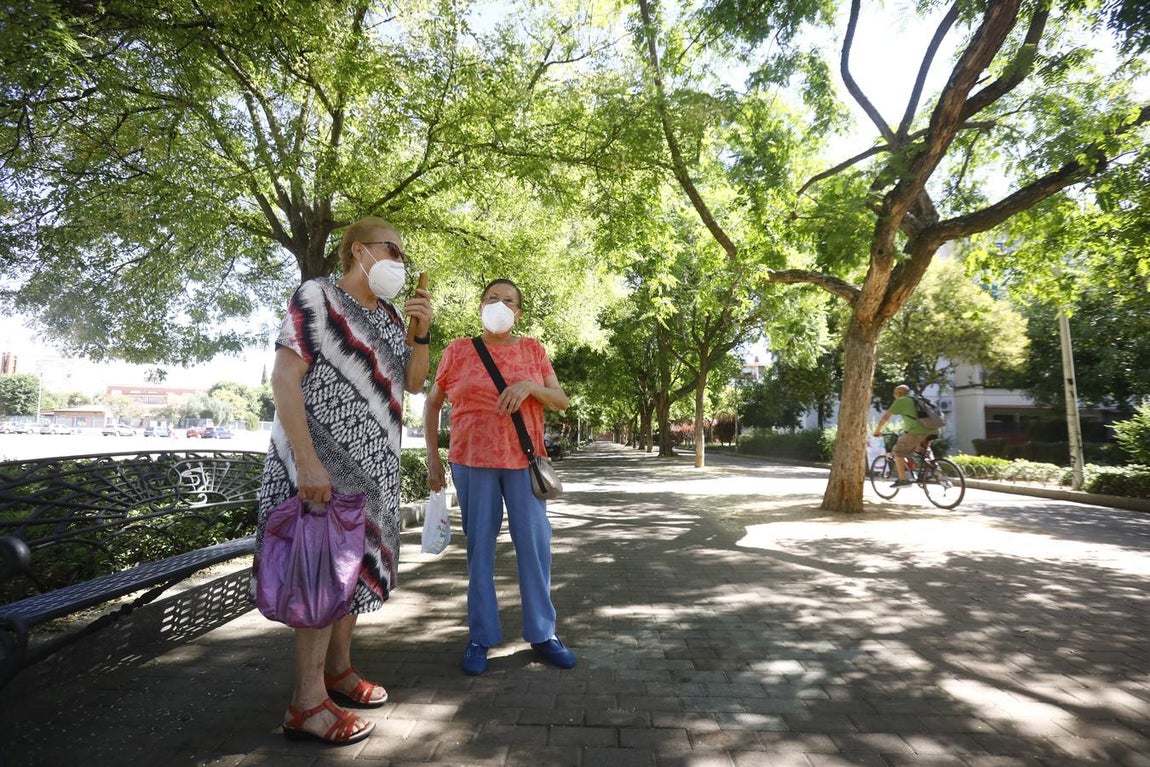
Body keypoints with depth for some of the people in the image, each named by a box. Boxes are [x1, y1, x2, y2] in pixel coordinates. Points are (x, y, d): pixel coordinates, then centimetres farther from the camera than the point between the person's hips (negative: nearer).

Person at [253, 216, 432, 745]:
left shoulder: (388, 315, 12)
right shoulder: (318, 297, -9)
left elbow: (413, 382, 12)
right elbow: (284, 377, -16)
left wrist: (422, 333, -5)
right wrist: (307, 461, -24)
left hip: (375, 463, 8)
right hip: (325, 461, -8)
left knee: (358, 561, 14)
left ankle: (338, 669, 31)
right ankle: (307, 704, 9)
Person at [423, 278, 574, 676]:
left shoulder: (533, 350, 8)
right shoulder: (459, 350, 4)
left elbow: (561, 401, 6)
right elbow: (432, 403, 10)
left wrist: (530, 386, -13)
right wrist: (432, 455, 5)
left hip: (524, 461, 1)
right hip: (473, 463, -1)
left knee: (535, 544, 3)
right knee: (479, 547, 7)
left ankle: (542, 633, 19)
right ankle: (481, 636, 21)